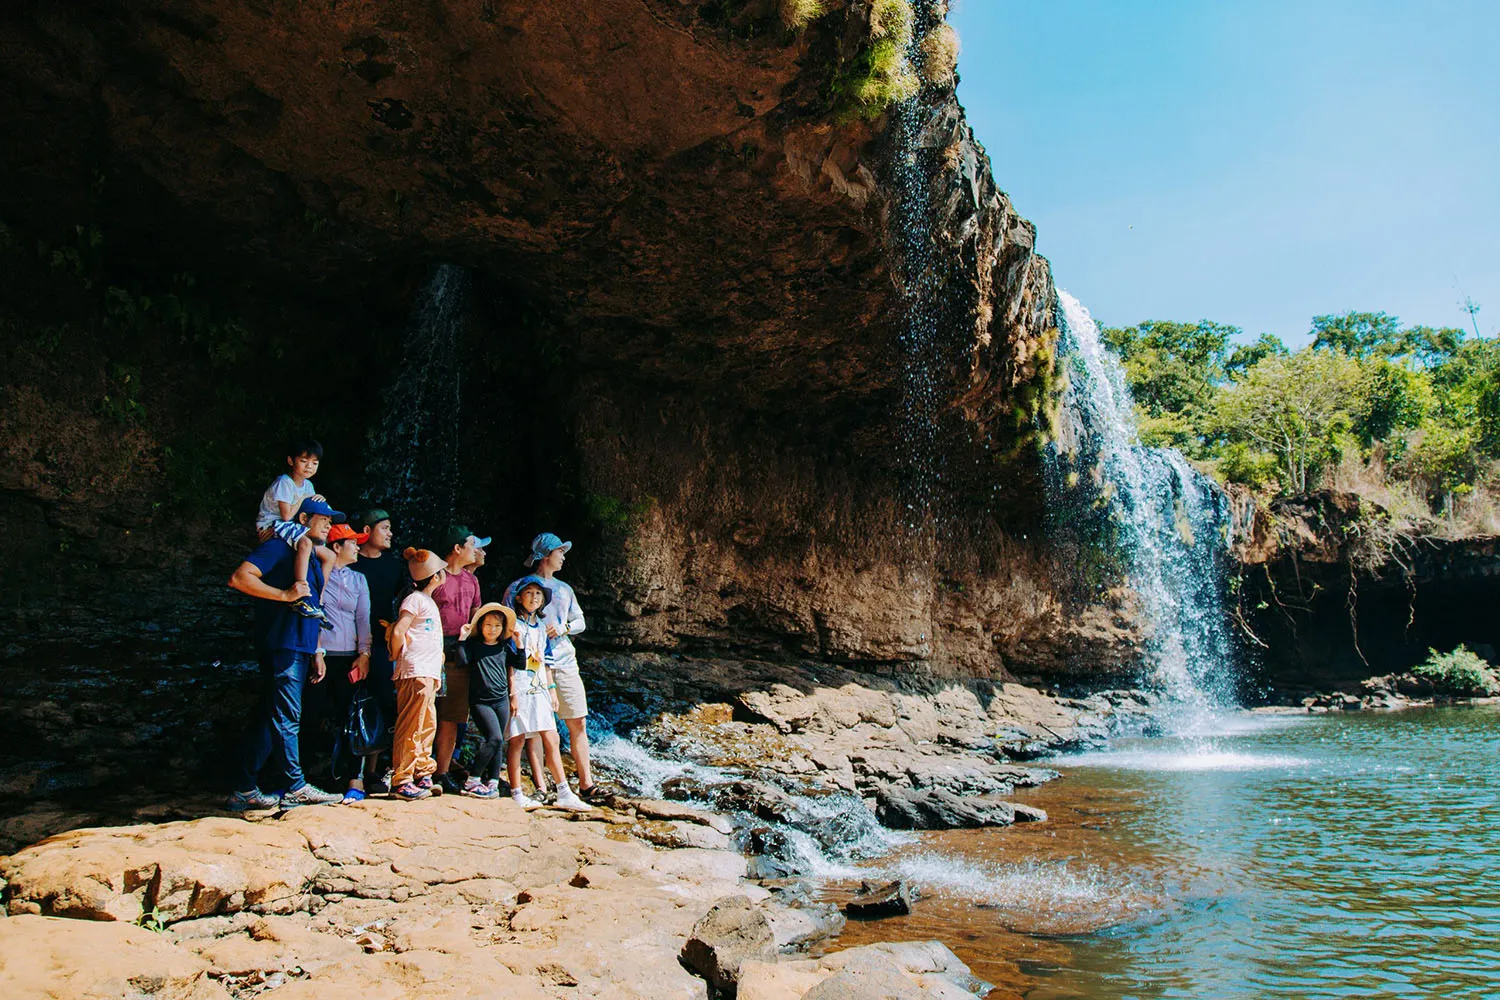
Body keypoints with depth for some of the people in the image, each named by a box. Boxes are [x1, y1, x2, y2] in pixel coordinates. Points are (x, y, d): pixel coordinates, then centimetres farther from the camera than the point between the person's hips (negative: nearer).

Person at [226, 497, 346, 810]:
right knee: (286, 718, -5)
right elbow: (239, 578, -18)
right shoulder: (279, 546, -5)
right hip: (281, 647, -9)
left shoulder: (312, 557, 22)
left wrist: (316, 652, 21)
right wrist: (285, 594, -22)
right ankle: (296, 788, 0)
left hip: (299, 650, 9)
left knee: (268, 718, 11)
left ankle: (245, 791, 17)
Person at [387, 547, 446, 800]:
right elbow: (398, 631, -18)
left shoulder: (428, 601, 20)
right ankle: (401, 781, -4)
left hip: (429, 673, 9)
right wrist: (397, 656, -6)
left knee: (427, 727, 13)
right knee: (411, 728, -7)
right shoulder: (415, 599, -9)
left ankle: (423, 775, 21)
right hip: (415, 672, -9)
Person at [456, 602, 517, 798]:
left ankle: (492, 782, 14)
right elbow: (463, 659, -15)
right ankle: (471, 782, -8)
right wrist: (463, 638, -17)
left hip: (502, 700, 5)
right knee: (494, 738, -17)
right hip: (480, 701, -5)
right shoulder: (473, 645, 1)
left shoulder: (504, 648, 11)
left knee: (498, 743, 6)